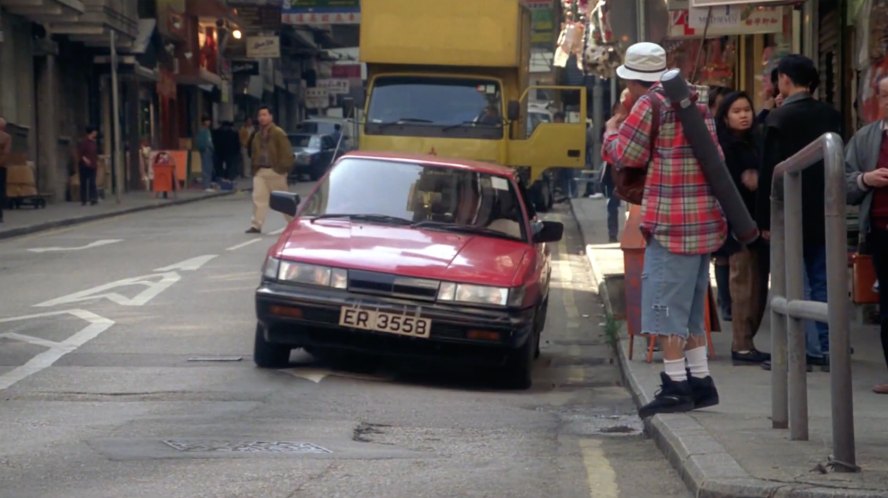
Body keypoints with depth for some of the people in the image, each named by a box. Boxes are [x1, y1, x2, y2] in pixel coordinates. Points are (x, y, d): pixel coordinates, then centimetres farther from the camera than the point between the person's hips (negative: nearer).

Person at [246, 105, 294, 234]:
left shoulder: (278, 133, -9)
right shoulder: (258, 136, 14)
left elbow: (286, 152, -11)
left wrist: (283, 168, -15)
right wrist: (255, 169, 12)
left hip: (275, 172, -6)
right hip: (260, 171, 6)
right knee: (258, 198, -6)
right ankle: (256, 225, -8)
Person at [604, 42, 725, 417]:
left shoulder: (652, 103, -10)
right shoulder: (696, 104, 17)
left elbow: (625, 154, -11)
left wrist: (611, 131, 9)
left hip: (672, 221, -9)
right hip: (704, 219, 9)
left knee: (667, 305, -6)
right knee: (690, 308, 16)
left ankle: (676, 386, -7)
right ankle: (700, 382, 18)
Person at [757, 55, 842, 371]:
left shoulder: (779, 118, -11)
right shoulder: (831, 116, 5)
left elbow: (769, 172, -12)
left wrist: (764, 219, -7)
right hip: (824, 214, 5)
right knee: (822, 281, 8)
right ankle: (825, 348, 7)